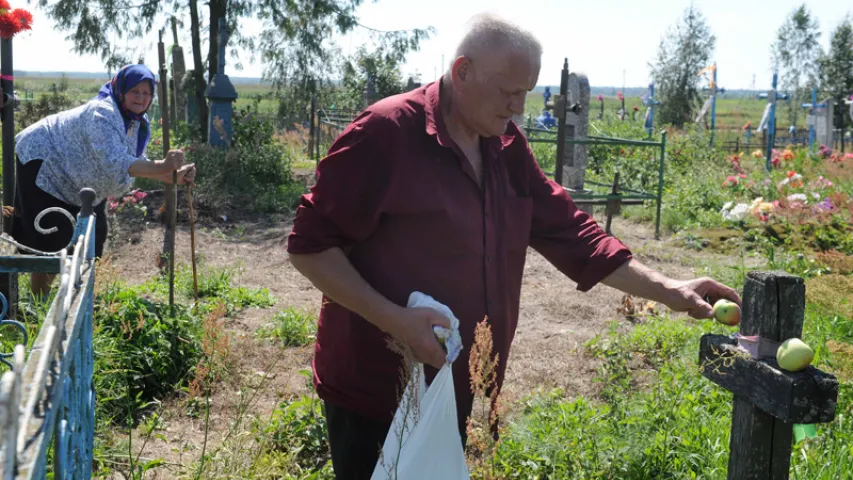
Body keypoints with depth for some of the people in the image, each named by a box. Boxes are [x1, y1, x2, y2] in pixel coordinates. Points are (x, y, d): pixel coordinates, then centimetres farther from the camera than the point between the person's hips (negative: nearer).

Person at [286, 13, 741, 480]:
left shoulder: (507, 148, 4)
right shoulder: (387, 132, -17)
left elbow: (570, 233, 8)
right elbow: (309, 244, -16)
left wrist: (668, 291, 2)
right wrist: (393, 319, -25)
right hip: (377, 396, -6)